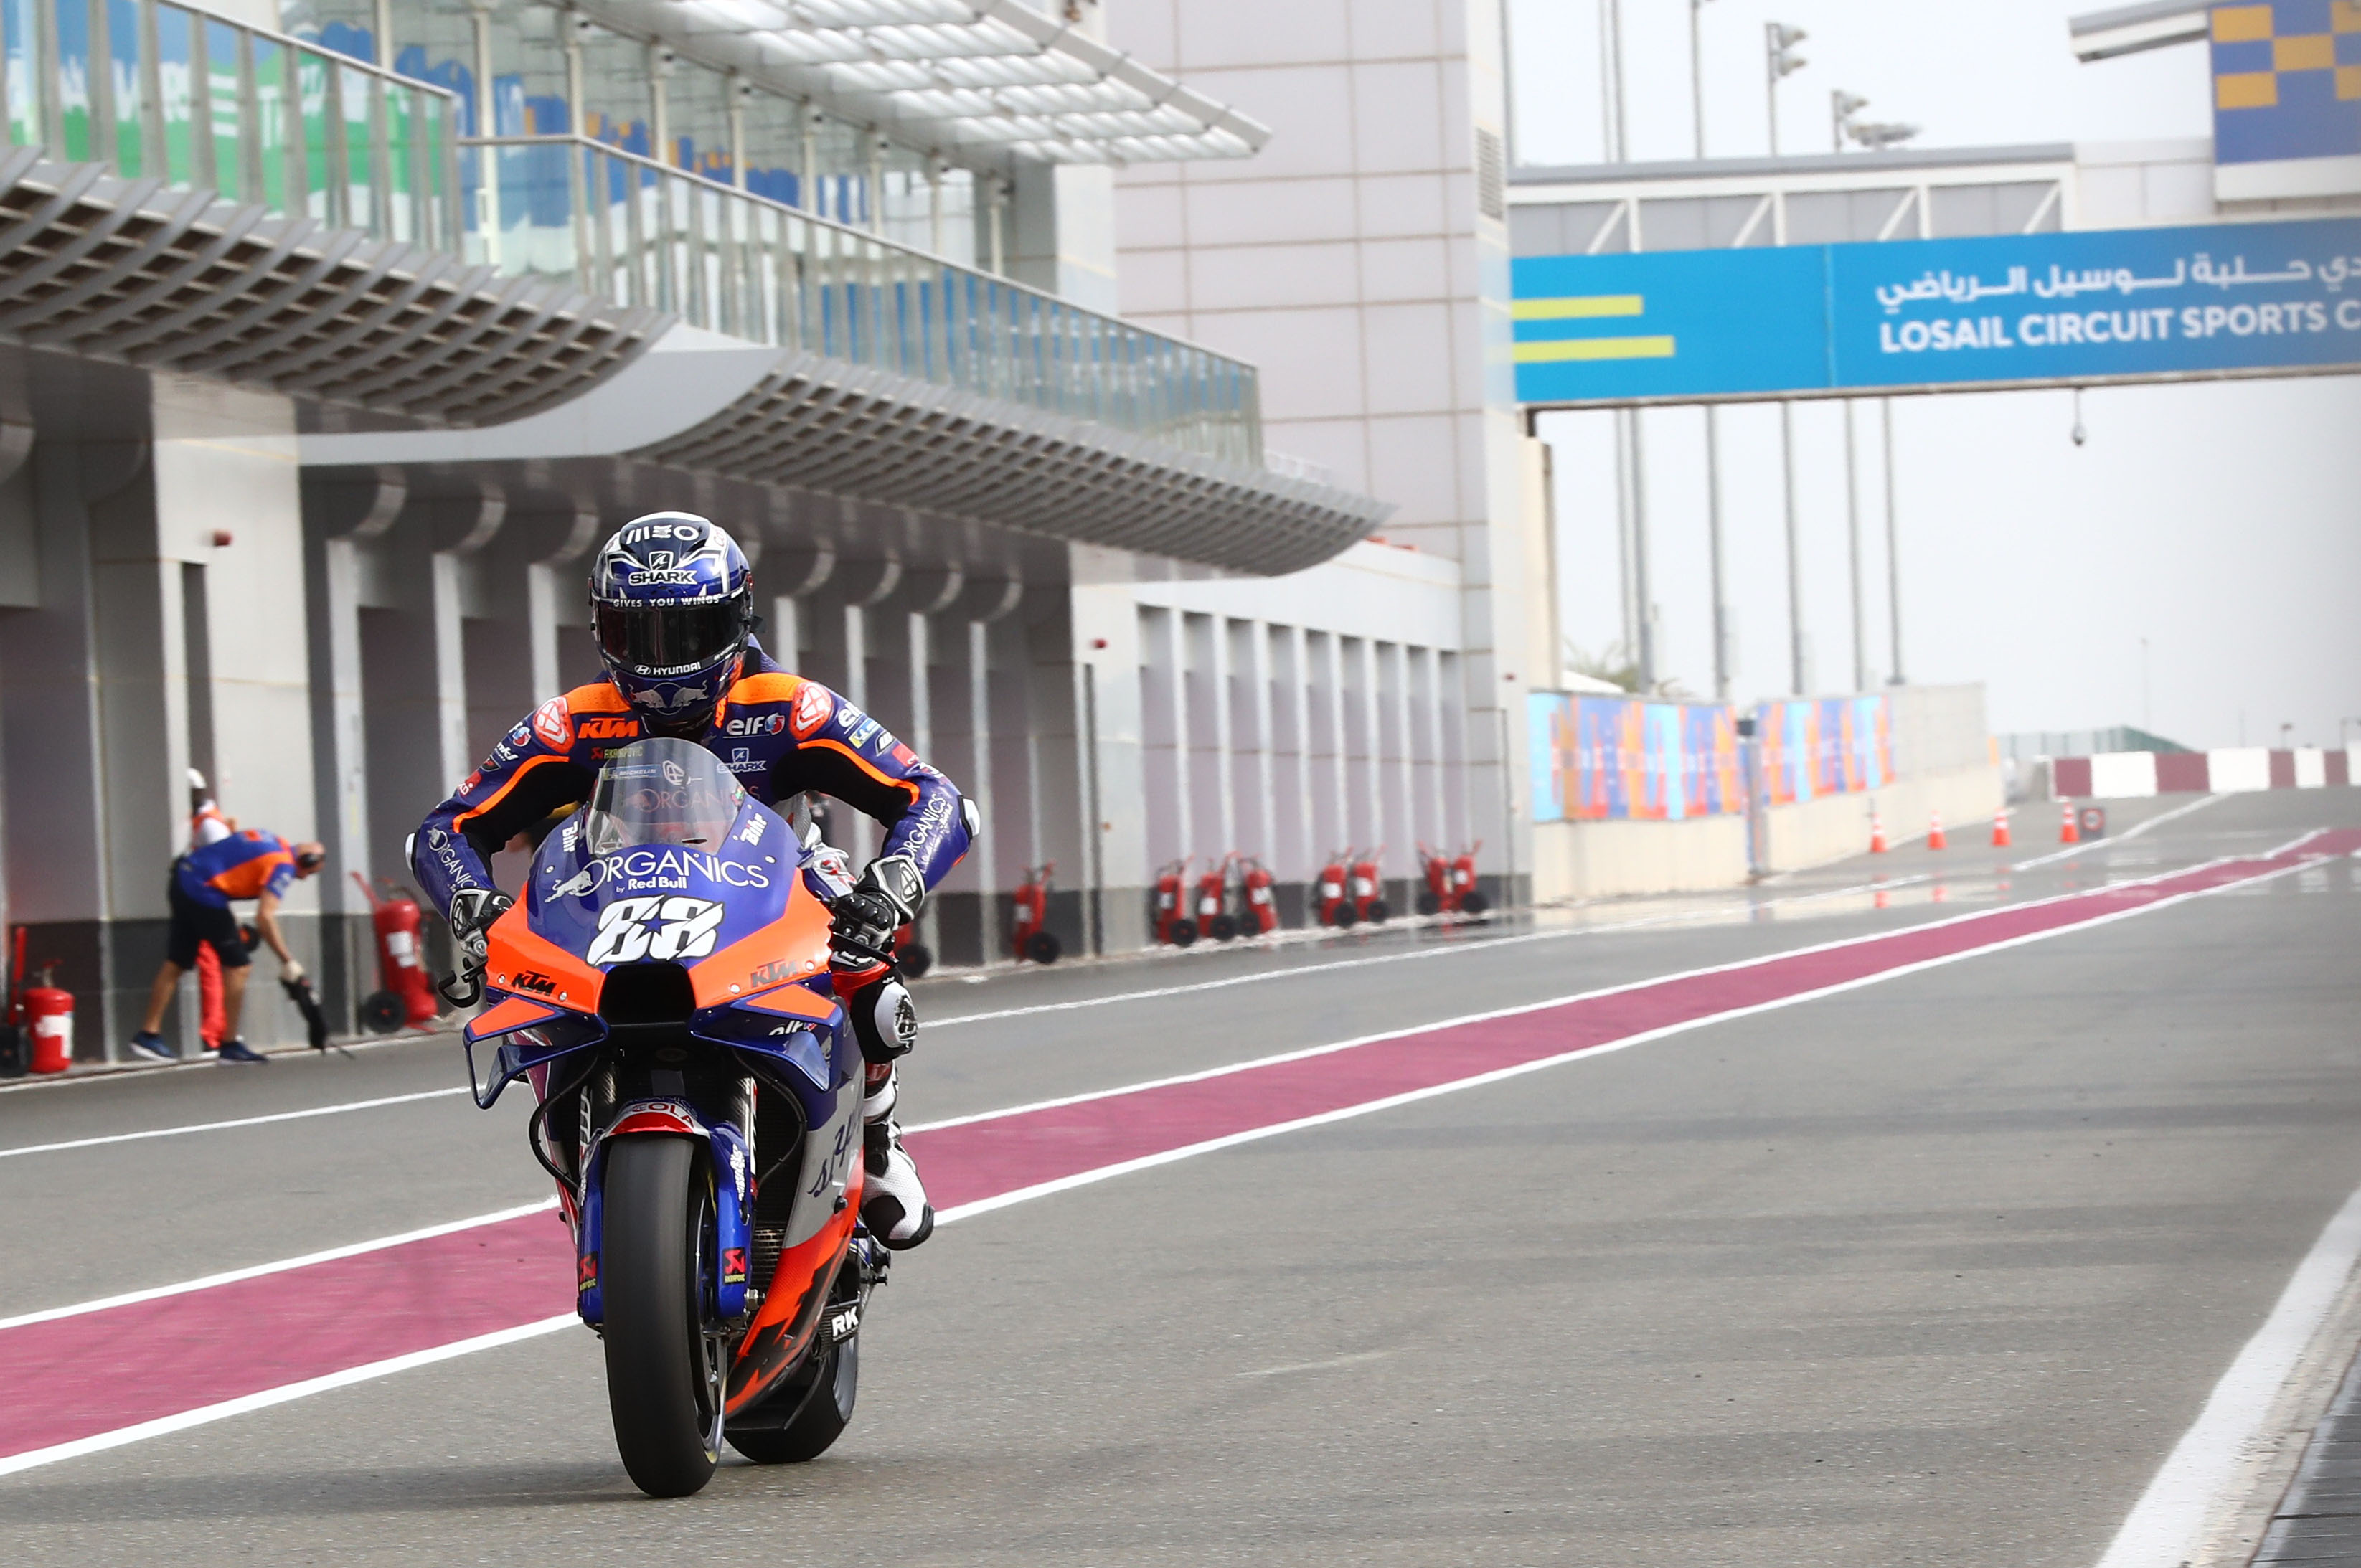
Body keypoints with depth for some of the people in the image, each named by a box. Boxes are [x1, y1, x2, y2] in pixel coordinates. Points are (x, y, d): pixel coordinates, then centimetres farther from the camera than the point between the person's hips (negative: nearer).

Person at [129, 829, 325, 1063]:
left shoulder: (273, 842, 16)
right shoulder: (283, 866, -11)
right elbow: (265, 917, -21)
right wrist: (287, 960, -18)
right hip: (204, 892, -9)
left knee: (176, 963, 14)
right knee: (237, 966, -2)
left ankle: (149, 1034, 17)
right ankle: (230, 1044, 2)